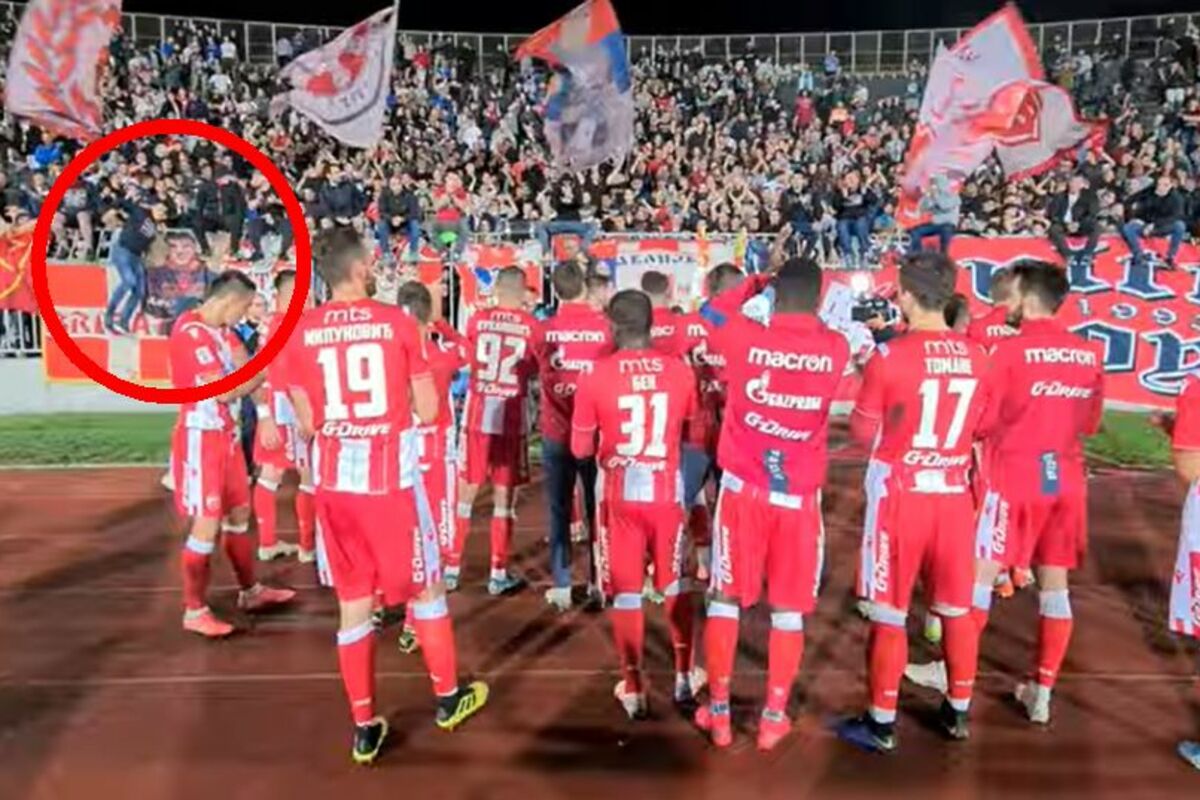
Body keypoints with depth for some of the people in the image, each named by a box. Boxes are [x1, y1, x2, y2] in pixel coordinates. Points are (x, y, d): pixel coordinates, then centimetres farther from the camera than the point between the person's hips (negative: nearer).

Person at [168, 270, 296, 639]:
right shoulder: (190, 331, -20)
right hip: (201, 437, -10)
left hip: (224, 433, 10)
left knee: (239, 513, 17)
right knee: (207, 523, -4)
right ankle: (194, 611, 9)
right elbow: (223, 391, -24)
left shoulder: (219, 329, 11)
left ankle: (250, 592, 31)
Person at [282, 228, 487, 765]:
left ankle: (365, 728, 19)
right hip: (391, 476, -3)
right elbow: (428, 410, -5)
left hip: (334, 480, 3)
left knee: (352, 601, 11)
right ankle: (448, 698, 30)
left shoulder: (300, 333, 0)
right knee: (426, 585, 15)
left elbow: (307, 424, 3)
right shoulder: (397, 322, -7)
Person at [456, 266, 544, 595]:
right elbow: (537, 369, 5)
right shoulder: (531, 326, -4)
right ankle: (498, 574, 10)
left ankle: (452, 568, 15)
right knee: (505, 495, 5)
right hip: (512, 416, -2)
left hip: (477, 414, 2)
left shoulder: (477, 320, 1)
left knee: (465, 491, 10)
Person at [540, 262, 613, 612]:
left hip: (556, 432, 0)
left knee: (559, 510, 7)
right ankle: (599, 582, 20)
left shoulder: (546, 328, -5)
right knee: (597, 507, 11)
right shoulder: (604, 325, -8)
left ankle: (561, 587, 10)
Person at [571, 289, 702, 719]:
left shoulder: (597, 375, -10)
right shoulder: (680, 371, -4)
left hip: (620, 494, -2)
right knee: (675, 584, 19)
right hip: (666, 492, 2)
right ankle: (684, 677, 27)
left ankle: (634, 689, 15)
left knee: (625, 590, 9)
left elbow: (580, 449, -3)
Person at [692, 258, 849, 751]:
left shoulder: (745, 339, -9)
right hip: (799, 494, 1)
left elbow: (713, 313, 12)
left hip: (743, 488, 0)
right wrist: (810, 312, 21)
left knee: (726, 598, 12)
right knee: (789, 609, 12)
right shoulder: (835, 349, -5)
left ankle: (718, 712, 20)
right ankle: (774, 717, 20)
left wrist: (755, 283, 17)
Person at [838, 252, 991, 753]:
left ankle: (881, 723, 16)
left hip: (900, 493, -4)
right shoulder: (976, 357, 0)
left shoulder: (890, 356, -14)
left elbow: (863, 433, -6)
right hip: (953, 492, 5)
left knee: (889, 614, 6)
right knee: (956, 608, 17)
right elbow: (978, 427, 11)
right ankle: (958, 711, 32)